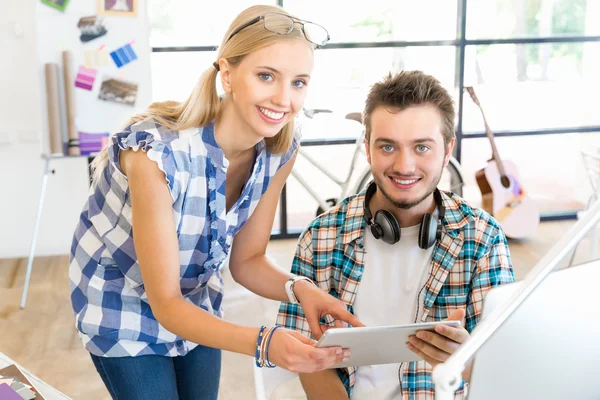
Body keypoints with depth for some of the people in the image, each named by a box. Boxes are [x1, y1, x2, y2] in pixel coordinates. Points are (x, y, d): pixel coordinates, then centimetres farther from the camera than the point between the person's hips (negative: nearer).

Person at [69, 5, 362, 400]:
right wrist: (264, 343, -46)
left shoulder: (280, 150, -18)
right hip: (122, 307, -5)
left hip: (197, 303, 5)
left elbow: (246, 260, -7)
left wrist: (298, 288, -27)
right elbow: (165, 303, -31)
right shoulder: (158, 152, -36)